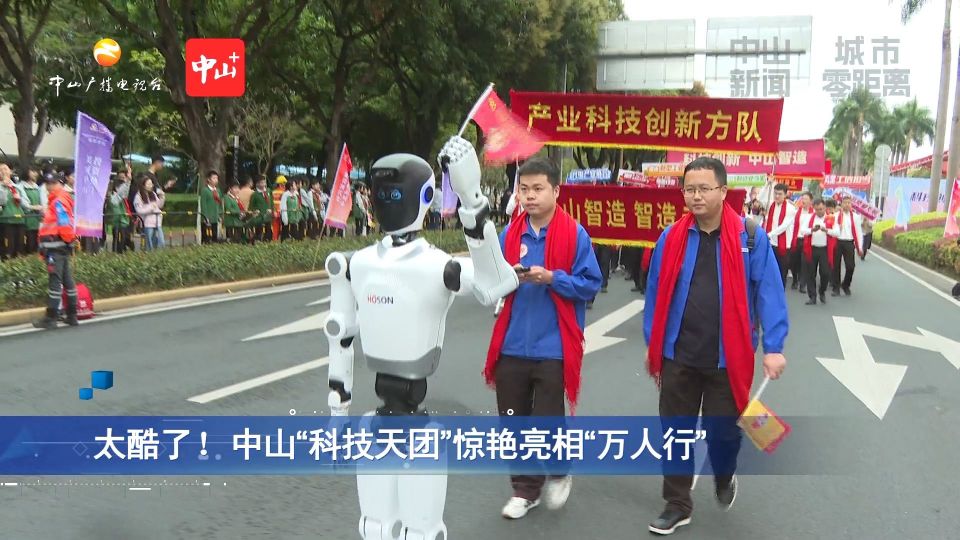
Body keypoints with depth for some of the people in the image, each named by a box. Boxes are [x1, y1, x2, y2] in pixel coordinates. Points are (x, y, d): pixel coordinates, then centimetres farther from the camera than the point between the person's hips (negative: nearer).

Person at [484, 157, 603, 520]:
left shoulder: (574, 234, -7)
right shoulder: (510, 233, 4)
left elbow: (590, 285, -7)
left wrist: (551, 278, -19)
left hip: (553, 348, -4)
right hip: (512, 346, 4)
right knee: (513, 421, 11)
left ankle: (558, 472, 33)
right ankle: (524, 489, 30)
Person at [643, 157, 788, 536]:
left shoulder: (750, 237, -8)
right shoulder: (672, 238, -1)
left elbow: (769, 293, -8)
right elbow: (656, 295, 5)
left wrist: (773, 347, -13)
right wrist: (652, 345, 7)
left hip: (727, 358, -2)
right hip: (677, 356, 2)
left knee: (722, 430, 12)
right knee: (676, 431, 10)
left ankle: (724, 479, 44)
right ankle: (677, 504, 25)